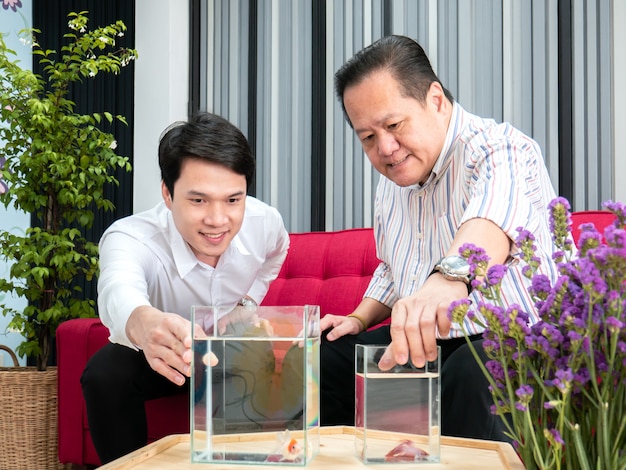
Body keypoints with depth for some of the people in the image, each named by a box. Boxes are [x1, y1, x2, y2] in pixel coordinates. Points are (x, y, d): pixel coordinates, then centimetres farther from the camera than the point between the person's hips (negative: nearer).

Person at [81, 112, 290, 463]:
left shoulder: (265, 222, -21)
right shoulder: (129, 238, -36)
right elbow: (119, 290, -61)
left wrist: (249, 302, -6)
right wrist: (145, 322, -84)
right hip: (156, 355, -2)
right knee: (105, 374, -33)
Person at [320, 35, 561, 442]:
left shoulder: (498, 150, -17)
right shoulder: (392, 181, 12)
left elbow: (491, 218, -41)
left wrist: (450, 275, -61)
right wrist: (359, 319, 10)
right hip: (426, 343, 8)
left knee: (469, 376, -38)